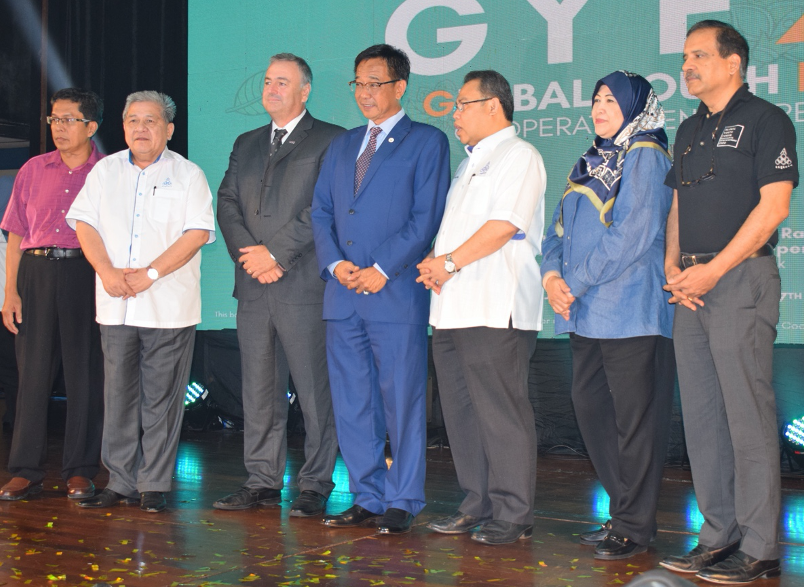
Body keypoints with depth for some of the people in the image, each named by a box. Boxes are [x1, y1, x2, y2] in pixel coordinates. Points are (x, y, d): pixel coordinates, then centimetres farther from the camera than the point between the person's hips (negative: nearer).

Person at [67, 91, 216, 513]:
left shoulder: (188, 175, 3)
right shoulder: (105, 171, 14)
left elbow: (197, 233, -7)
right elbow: (85, 224, 7)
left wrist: (150, 274, -15)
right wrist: (107, 271, -9)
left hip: (169, 305, -3)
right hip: (116, 305, 3)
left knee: (161, 398, 0)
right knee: (119, 395, 5)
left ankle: (154, 485, 8)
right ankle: (120, 482, 14)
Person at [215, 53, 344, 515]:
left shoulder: (330, 140, 1)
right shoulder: (247, 144, 20)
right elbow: (228, 202, 12)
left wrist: (276, 252, -11)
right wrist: (249, 255, -5)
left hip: (305, 284, -6)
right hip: (253, 286, 6)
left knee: (315, 390, -2)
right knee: (259, 388, 9)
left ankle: (316, 485, 6)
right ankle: (263, 481, 17)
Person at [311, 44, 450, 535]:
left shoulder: (427, 142, 2)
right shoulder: (343, 145, 20)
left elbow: (427, 217, -7)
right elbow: (321, 211, 16)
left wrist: (382, 270, -13)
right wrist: (335, 262, -2)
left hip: (397, 293, -6)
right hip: (343, 293, 6)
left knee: (402, 402, -2)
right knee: (351, 403, 8)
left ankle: (402, 503, 8)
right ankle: (367, 498, 18)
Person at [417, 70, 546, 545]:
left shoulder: (518, 156, -4)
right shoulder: (471, 163, 26)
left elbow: (504, 225, -16)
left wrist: (450, 262, -13)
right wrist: (433, 263, 6)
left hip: (496, 309, -9)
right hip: (454, 307, 9)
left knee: (501, 413, -7)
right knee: (462, 410, 10)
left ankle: (513, 515, -1)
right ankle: (479, 504, 18)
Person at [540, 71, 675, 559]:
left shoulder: (645, 156, -5)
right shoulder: (592, 164, 21)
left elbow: (634, 234, -15)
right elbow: (560, 229, 19)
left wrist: (577, 283, -14)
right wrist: (552, 275, -1)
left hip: (631, 312, -9)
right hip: (587, 315, 9)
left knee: (634, 418, -4)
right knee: (591, 409, 11)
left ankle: (634, 528, 4)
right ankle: (625, 514, 22)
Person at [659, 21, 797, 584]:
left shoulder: (765, 120, -3)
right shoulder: (690, 129, 20)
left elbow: (773, 206, -11)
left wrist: (713, 270, -15)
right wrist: (672, 266, 4)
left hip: (741, 278, -8)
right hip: (692, 284, 8)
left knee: (748, 414, -7)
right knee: (701, 415, 8)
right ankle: (719, 535, 17)